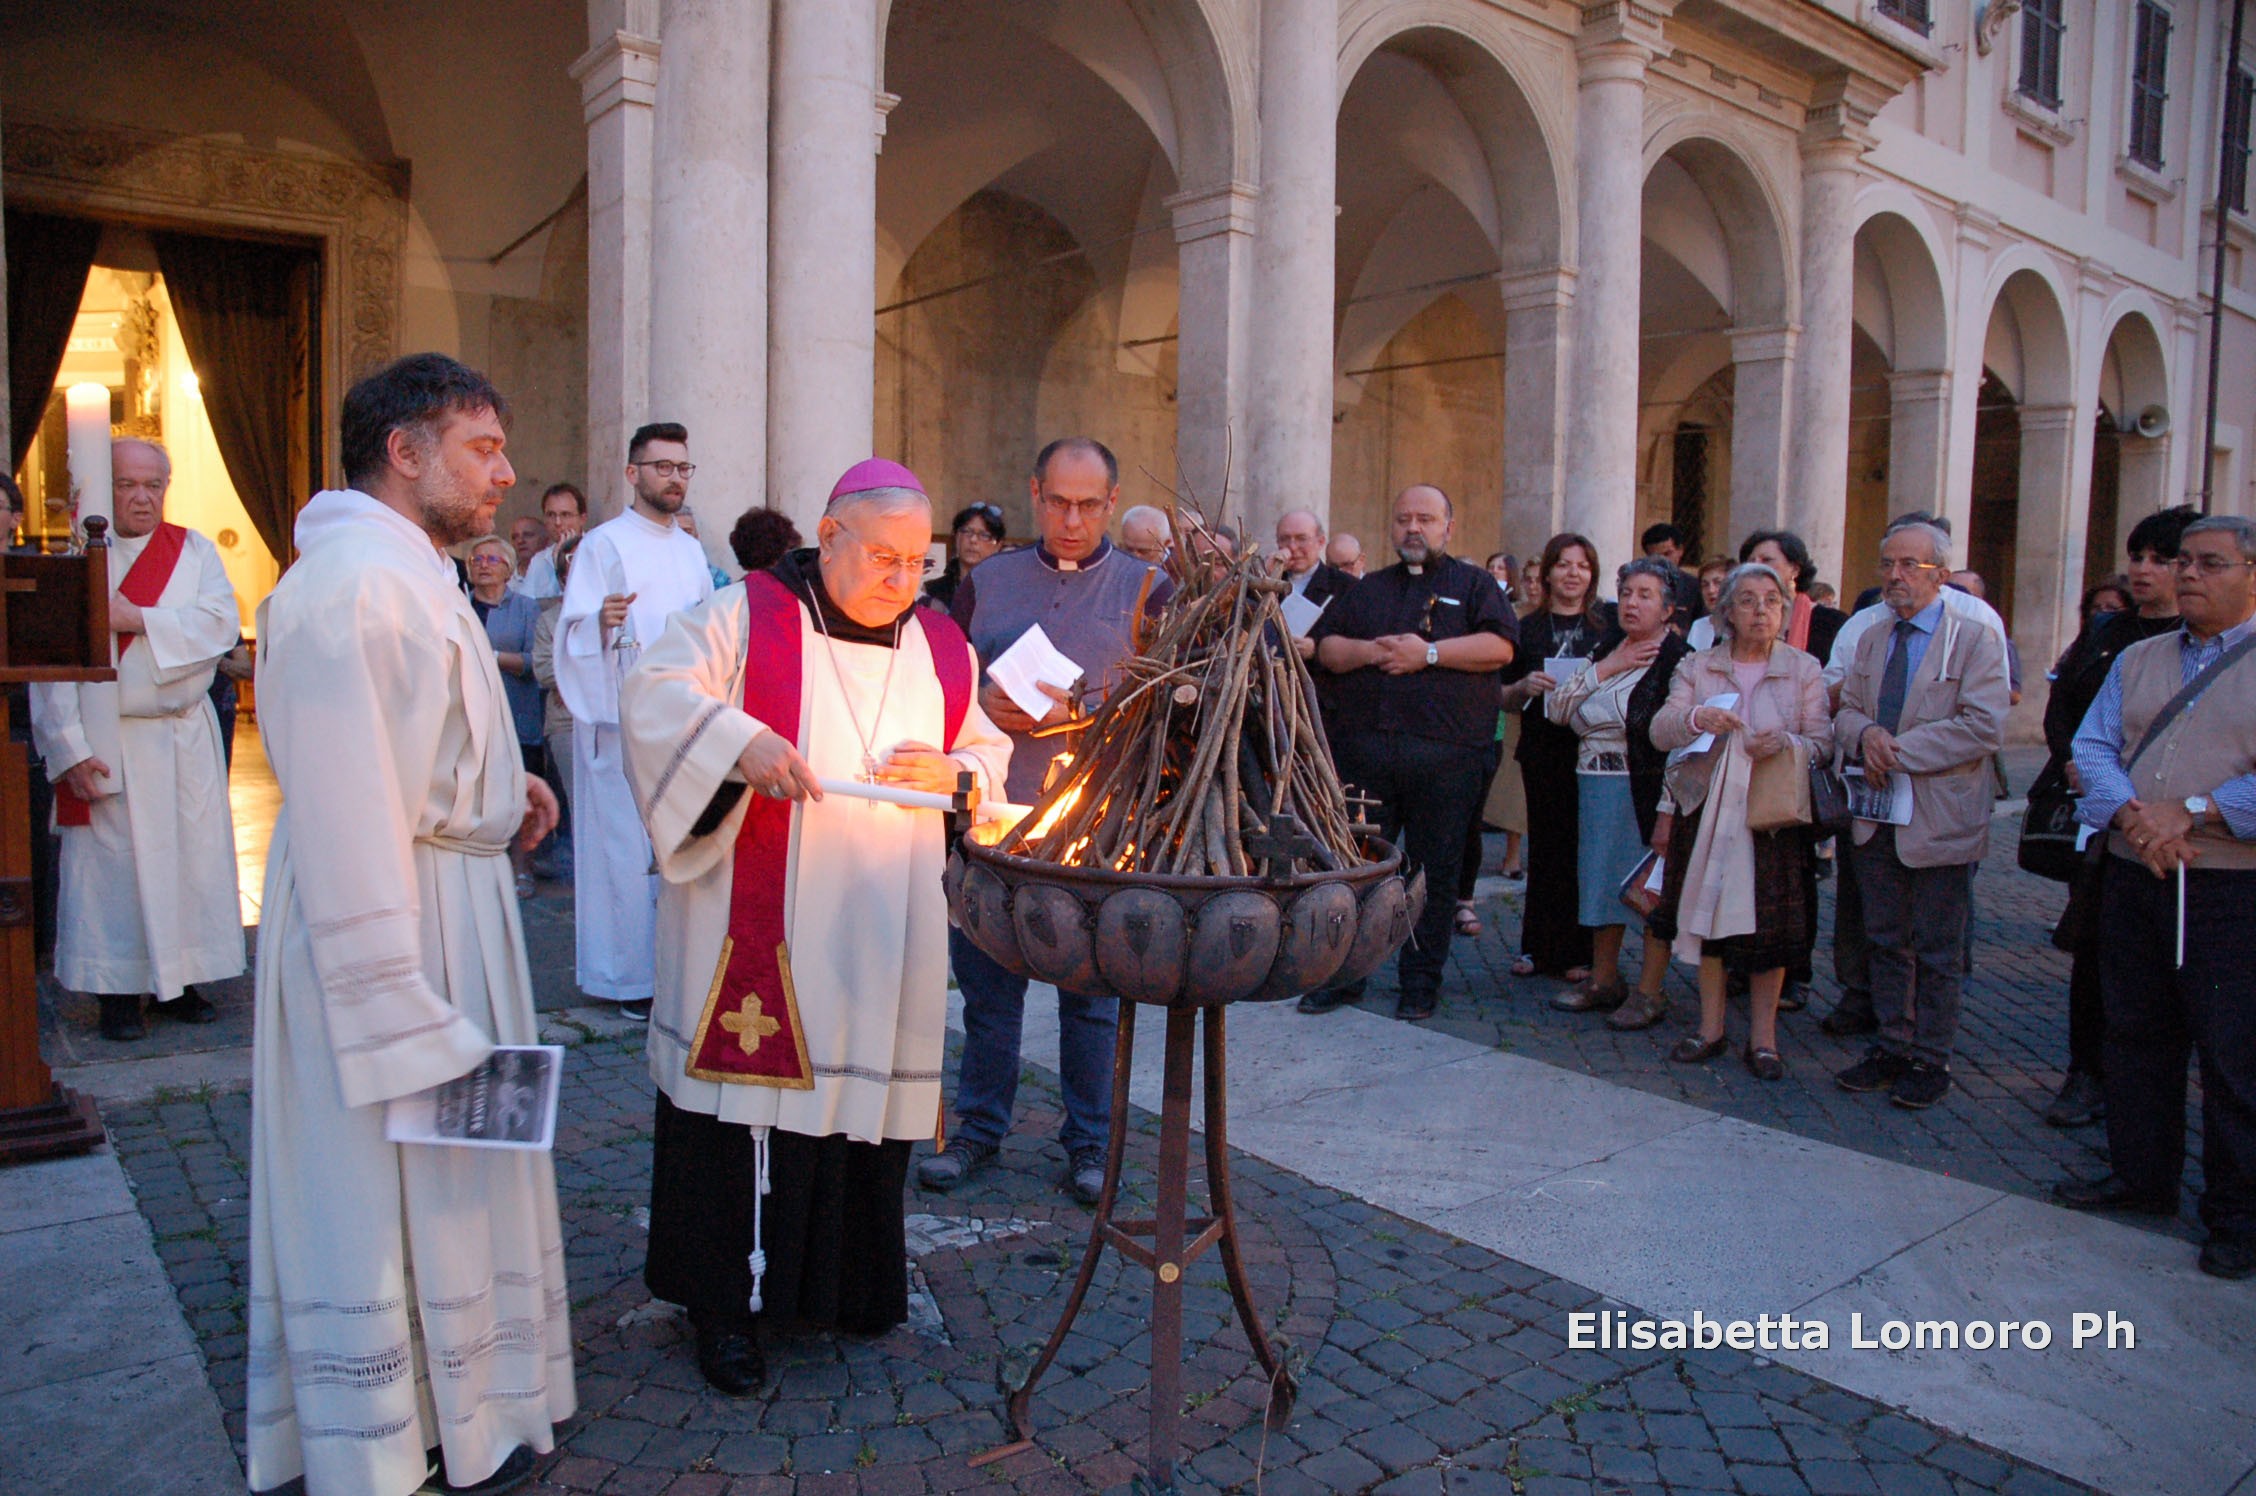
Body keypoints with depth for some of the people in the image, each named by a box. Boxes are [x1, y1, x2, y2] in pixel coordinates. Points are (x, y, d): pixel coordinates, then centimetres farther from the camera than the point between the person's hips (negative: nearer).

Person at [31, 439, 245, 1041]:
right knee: (109, 860, 1)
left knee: (191, 854, 5)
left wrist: (137, 620, -17)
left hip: (185, 737, 2)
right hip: (105, 741, -2)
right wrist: (69, 749, -12)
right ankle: (117, 990, 12)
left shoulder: (195, 551, 7)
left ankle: (179, 981, 16)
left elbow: (221, 624, -8)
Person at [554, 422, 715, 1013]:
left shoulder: (691, 550, 15)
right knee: (629, 841, -4)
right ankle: (631, 976, 4)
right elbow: (574, 632, -10)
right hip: (626, 719, -6)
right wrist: (601, 622, -30)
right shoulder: (604, 544, -3)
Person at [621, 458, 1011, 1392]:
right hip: (762, 932, -4)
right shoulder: (747, 617, -1)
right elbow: (655, 694, -10)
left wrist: (953, 775, -6)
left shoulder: (942, 648, 12)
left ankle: (850, 1285, 30)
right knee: (752, 1099, 1)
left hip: (884, 939, 4)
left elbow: (992, 754, 17)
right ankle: (727, 1303, 18)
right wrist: (741, 742, -27)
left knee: (864, 1094, 11)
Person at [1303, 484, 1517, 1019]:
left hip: (1445, 755, -2)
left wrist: (1429, 652, -12)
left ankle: (1420, 982, 14)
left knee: (1434, 869, 3)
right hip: (1363, 749, 3)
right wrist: (1370, 651, -8)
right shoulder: (1366, 590, 20)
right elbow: (1326, 648, 10)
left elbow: (1499, 647, -5)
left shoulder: (1474, 585, 11)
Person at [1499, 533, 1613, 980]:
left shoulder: (1609, 625, 7)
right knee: (1546, 846, 4)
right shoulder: (1528, 628, 9)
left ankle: (1579, 952, 8)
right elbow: (1503, 699, 10)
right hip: (1544, 753, 1)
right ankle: (1539, 947, 12)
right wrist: (1525, 687, -11)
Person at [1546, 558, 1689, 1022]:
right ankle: (1603, 979, 27)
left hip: (1647, 790, -7)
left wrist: (1669, 810, -21)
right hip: (1596, 788, 7)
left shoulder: (1679, 659, -10)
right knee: (1603, 881, 14)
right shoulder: (1607, 648, 11)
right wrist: (1606, 668, -6)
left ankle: (1650, 991, 12)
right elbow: (1556, 708, 4)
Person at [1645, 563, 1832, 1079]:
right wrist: (1695, 718, -25)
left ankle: (1762, 1036, 12)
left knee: (1769, 925, 0)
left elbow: (1823, 742, -1)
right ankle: (1710, 1027, 20)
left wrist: (1786, 743, -22)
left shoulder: (1804, 670, 6)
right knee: (1708, 914, 6)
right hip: (1708, 810, 1)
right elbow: (1659, 732, -4)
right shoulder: (1696, 667, 7)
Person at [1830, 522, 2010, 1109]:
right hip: (1877, 817, 6)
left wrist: (1897, 752, -18)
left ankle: (1930, 1060, 16)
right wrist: (1864, 733, -12)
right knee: (1886, 942, 13)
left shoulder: (1975, 641, -7)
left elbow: (1983, 727, -17)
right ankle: (1892, 1047, 24)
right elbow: (1846, 710, 12)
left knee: (1936, 950, 5)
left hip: (1940, 819, -6)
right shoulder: (1871, 641, 13)